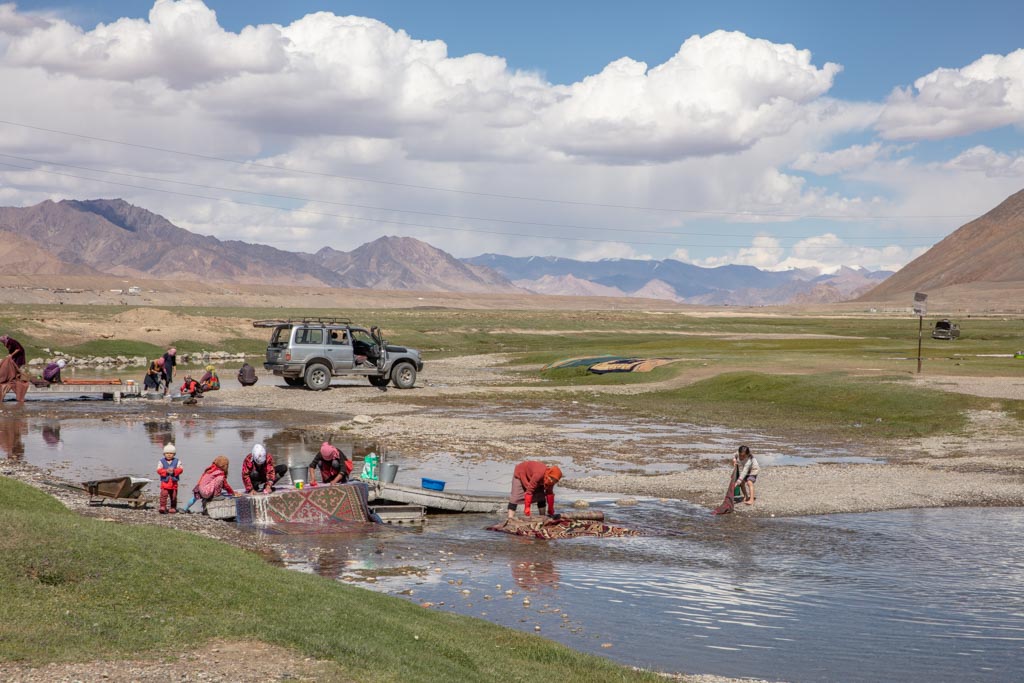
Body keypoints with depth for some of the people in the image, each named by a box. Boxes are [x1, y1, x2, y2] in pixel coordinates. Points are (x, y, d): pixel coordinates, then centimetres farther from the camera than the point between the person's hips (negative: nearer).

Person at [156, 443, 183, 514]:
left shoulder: (177, 461, 6)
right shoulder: (161, 461, 3)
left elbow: (180, 469, -5)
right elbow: (159, 470, -7)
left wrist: (174, 471, -24)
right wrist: (166, 471, -22)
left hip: (174, 482, 2)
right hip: (165, 481, -2)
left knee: (174, 495, 8)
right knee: (163, 494, -15)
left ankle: (173, 507, 20)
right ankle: (162, 507, -15)